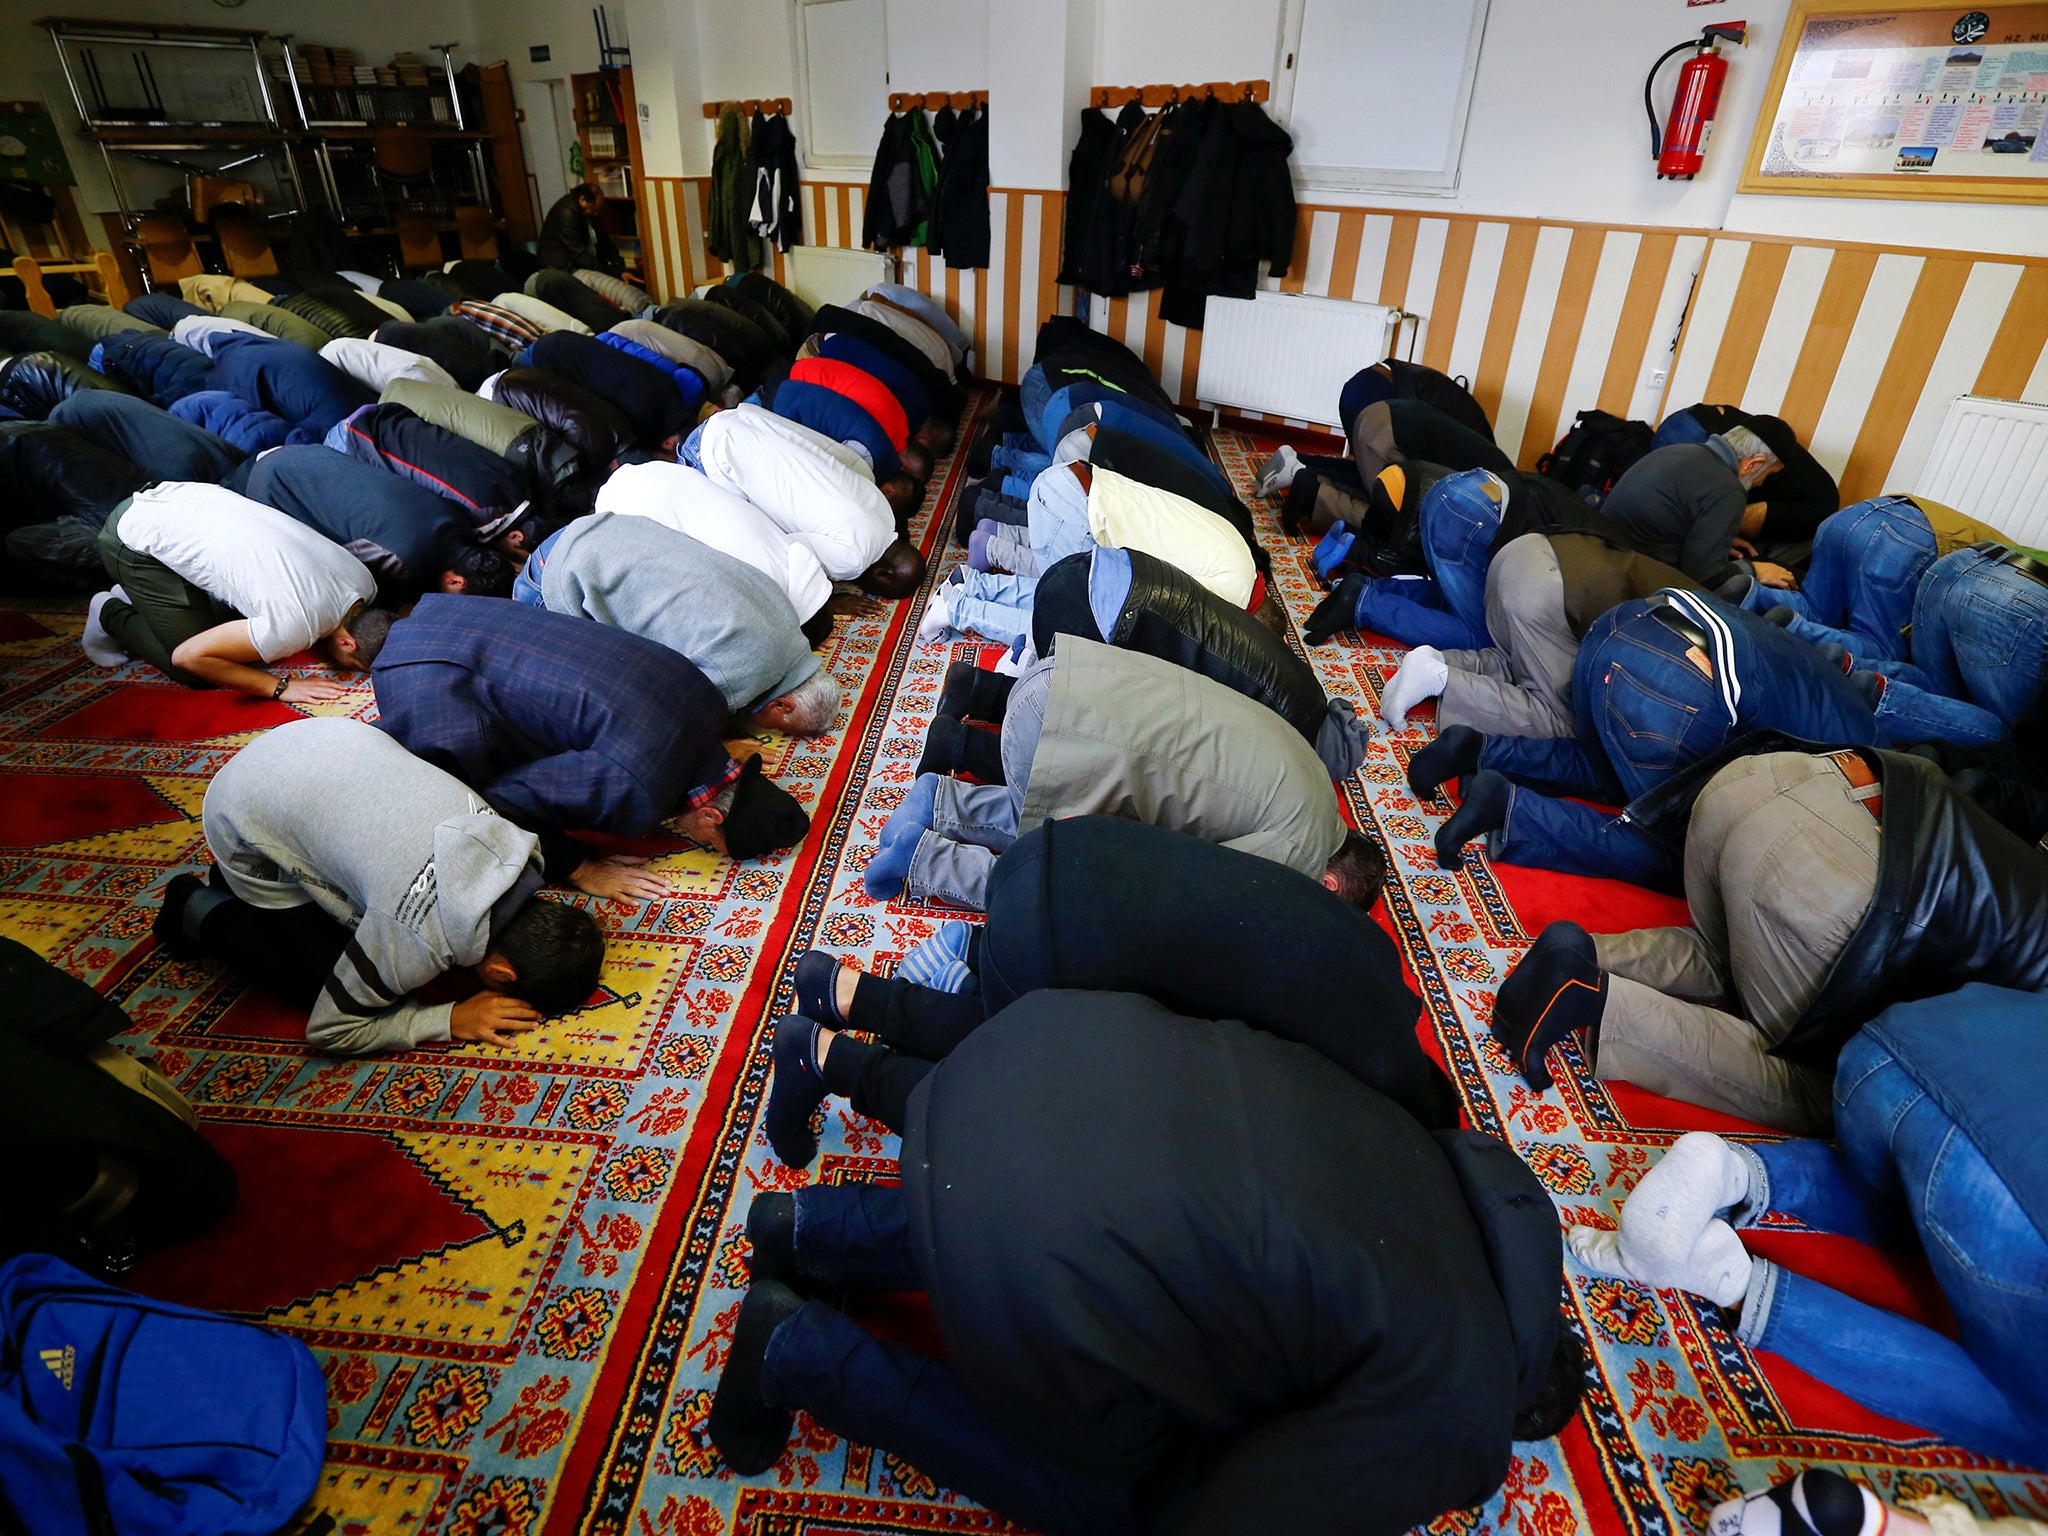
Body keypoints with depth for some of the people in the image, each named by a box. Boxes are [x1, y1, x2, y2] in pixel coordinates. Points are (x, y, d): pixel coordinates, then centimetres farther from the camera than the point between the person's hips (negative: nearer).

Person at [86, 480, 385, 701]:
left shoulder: (363, 579, -13)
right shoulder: (295, 628, -35)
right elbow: (187, 656, -23)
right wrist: (280, 687, -20)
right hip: (135, 543, -7)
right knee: (198, 676, -5)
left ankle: (139, 598, 26)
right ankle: (113, 615, 17)